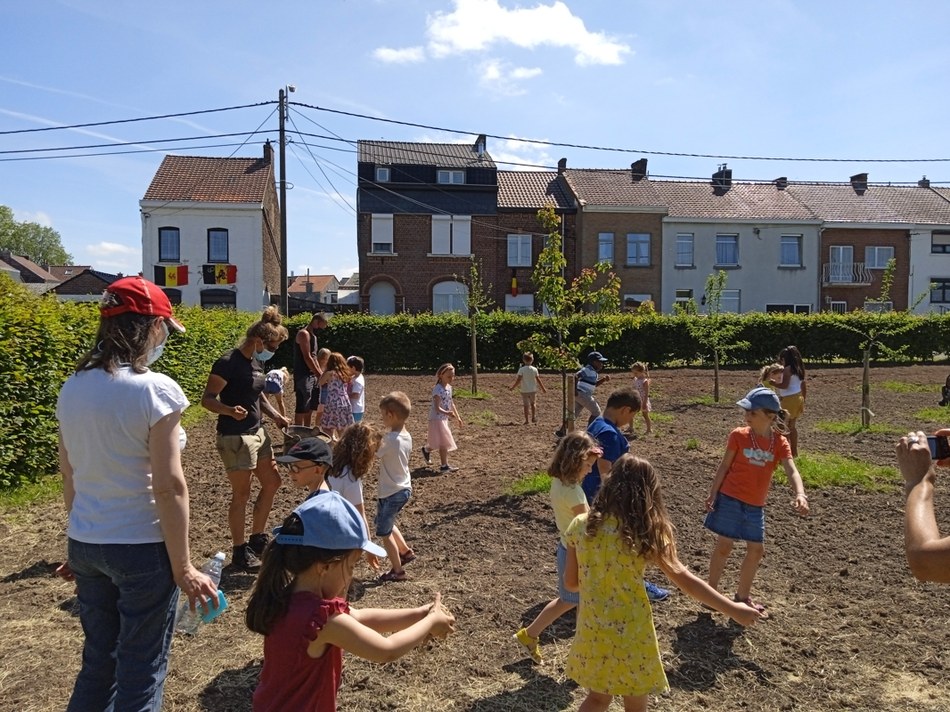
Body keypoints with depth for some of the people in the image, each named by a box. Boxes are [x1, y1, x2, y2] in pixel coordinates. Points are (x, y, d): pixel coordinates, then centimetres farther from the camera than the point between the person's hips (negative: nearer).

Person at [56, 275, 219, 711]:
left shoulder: (72, 388, 1)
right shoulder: (155, 389, -18)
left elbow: (69, 477, 9)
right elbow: (169, 487, -19)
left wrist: (81, 541, 20)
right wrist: (183, 567, -11)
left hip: (84, 544, 7)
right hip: (141, 549, -6)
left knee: (98, 661, 23)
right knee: (141, 670, 11)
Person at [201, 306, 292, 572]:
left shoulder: (257, 362, 7)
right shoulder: (228, 363, -19)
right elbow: (207, 399, -20)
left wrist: (275, 416, 7)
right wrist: (230, 410, -38)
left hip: (257, 432, 9)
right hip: (235, 437, -9)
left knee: (271, 483, 16)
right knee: (242, 494, 2)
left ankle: (257, 539, 31)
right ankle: (239, 551, 17)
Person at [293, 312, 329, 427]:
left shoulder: (313, 336, 17)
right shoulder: (304, 334, -12)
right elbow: (307, 358, -18)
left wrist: (322, 373, 15)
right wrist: (320, 375, -15)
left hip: (312, 375, 10)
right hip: (303, 376, -10)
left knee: (311, 407, 14)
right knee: (302, 408, -6)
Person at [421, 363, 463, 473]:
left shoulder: (449, 387, 7)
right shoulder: (438, 389, -20)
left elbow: (451, 403, 17)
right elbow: (437, 407, -27)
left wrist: (458, 417, 17)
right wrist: (447, 413, -45)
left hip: (444, 419, 9)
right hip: (437, 419, -9)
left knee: (438, 441, 19)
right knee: (444, 442, -7)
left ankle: (426, 449, 45)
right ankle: (444, 465, 1)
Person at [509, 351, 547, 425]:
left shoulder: (521, 370, -11)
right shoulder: (534, 369, -3)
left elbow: (518, 380, -14)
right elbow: (538, 380, 0)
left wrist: (512, 388, -6)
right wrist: (543, 388, 9)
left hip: (524, 391, -2)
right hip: (533, 390, 2)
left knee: (526, 405, 4)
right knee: (532, 403, 21)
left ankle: (526, 420, 4)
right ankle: (533, 417, 19)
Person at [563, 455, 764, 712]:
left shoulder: (581, 525, -5)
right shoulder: (647, 532, -14)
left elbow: (570, 582, 1)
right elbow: (683, 578, -16)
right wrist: (733, 609, -9)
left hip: (591, 631, 3)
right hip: (630, 636, -3)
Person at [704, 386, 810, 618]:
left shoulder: (780, 443, -3)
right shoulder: (739, 435, -8)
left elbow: (791, 471, -15)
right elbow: (724, 466, -3)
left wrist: (800, 495, -34)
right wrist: (712, 494, -5)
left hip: (756, 505, 4)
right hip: (730, 499, -4)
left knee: (756, 550, 11)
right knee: (724, 547, 2)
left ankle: (743, 595, 29)